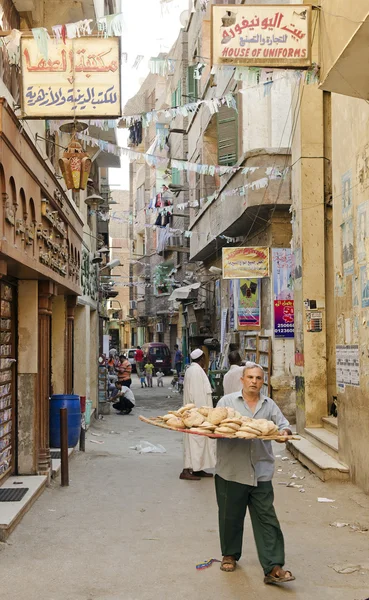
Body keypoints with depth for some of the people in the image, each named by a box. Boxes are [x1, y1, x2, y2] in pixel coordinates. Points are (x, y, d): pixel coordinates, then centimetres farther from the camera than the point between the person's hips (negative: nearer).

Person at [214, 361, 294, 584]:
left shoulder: (269, 405, 11)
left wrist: (284, 432, -15)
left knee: (266, 519, -2)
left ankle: (273, 568, -1)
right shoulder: (227, 401, 4)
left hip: (261, 472, 1)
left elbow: (283, 424, 8)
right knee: (231, 516, 11)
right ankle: (230, 555, 33)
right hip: (231, 471, -1)